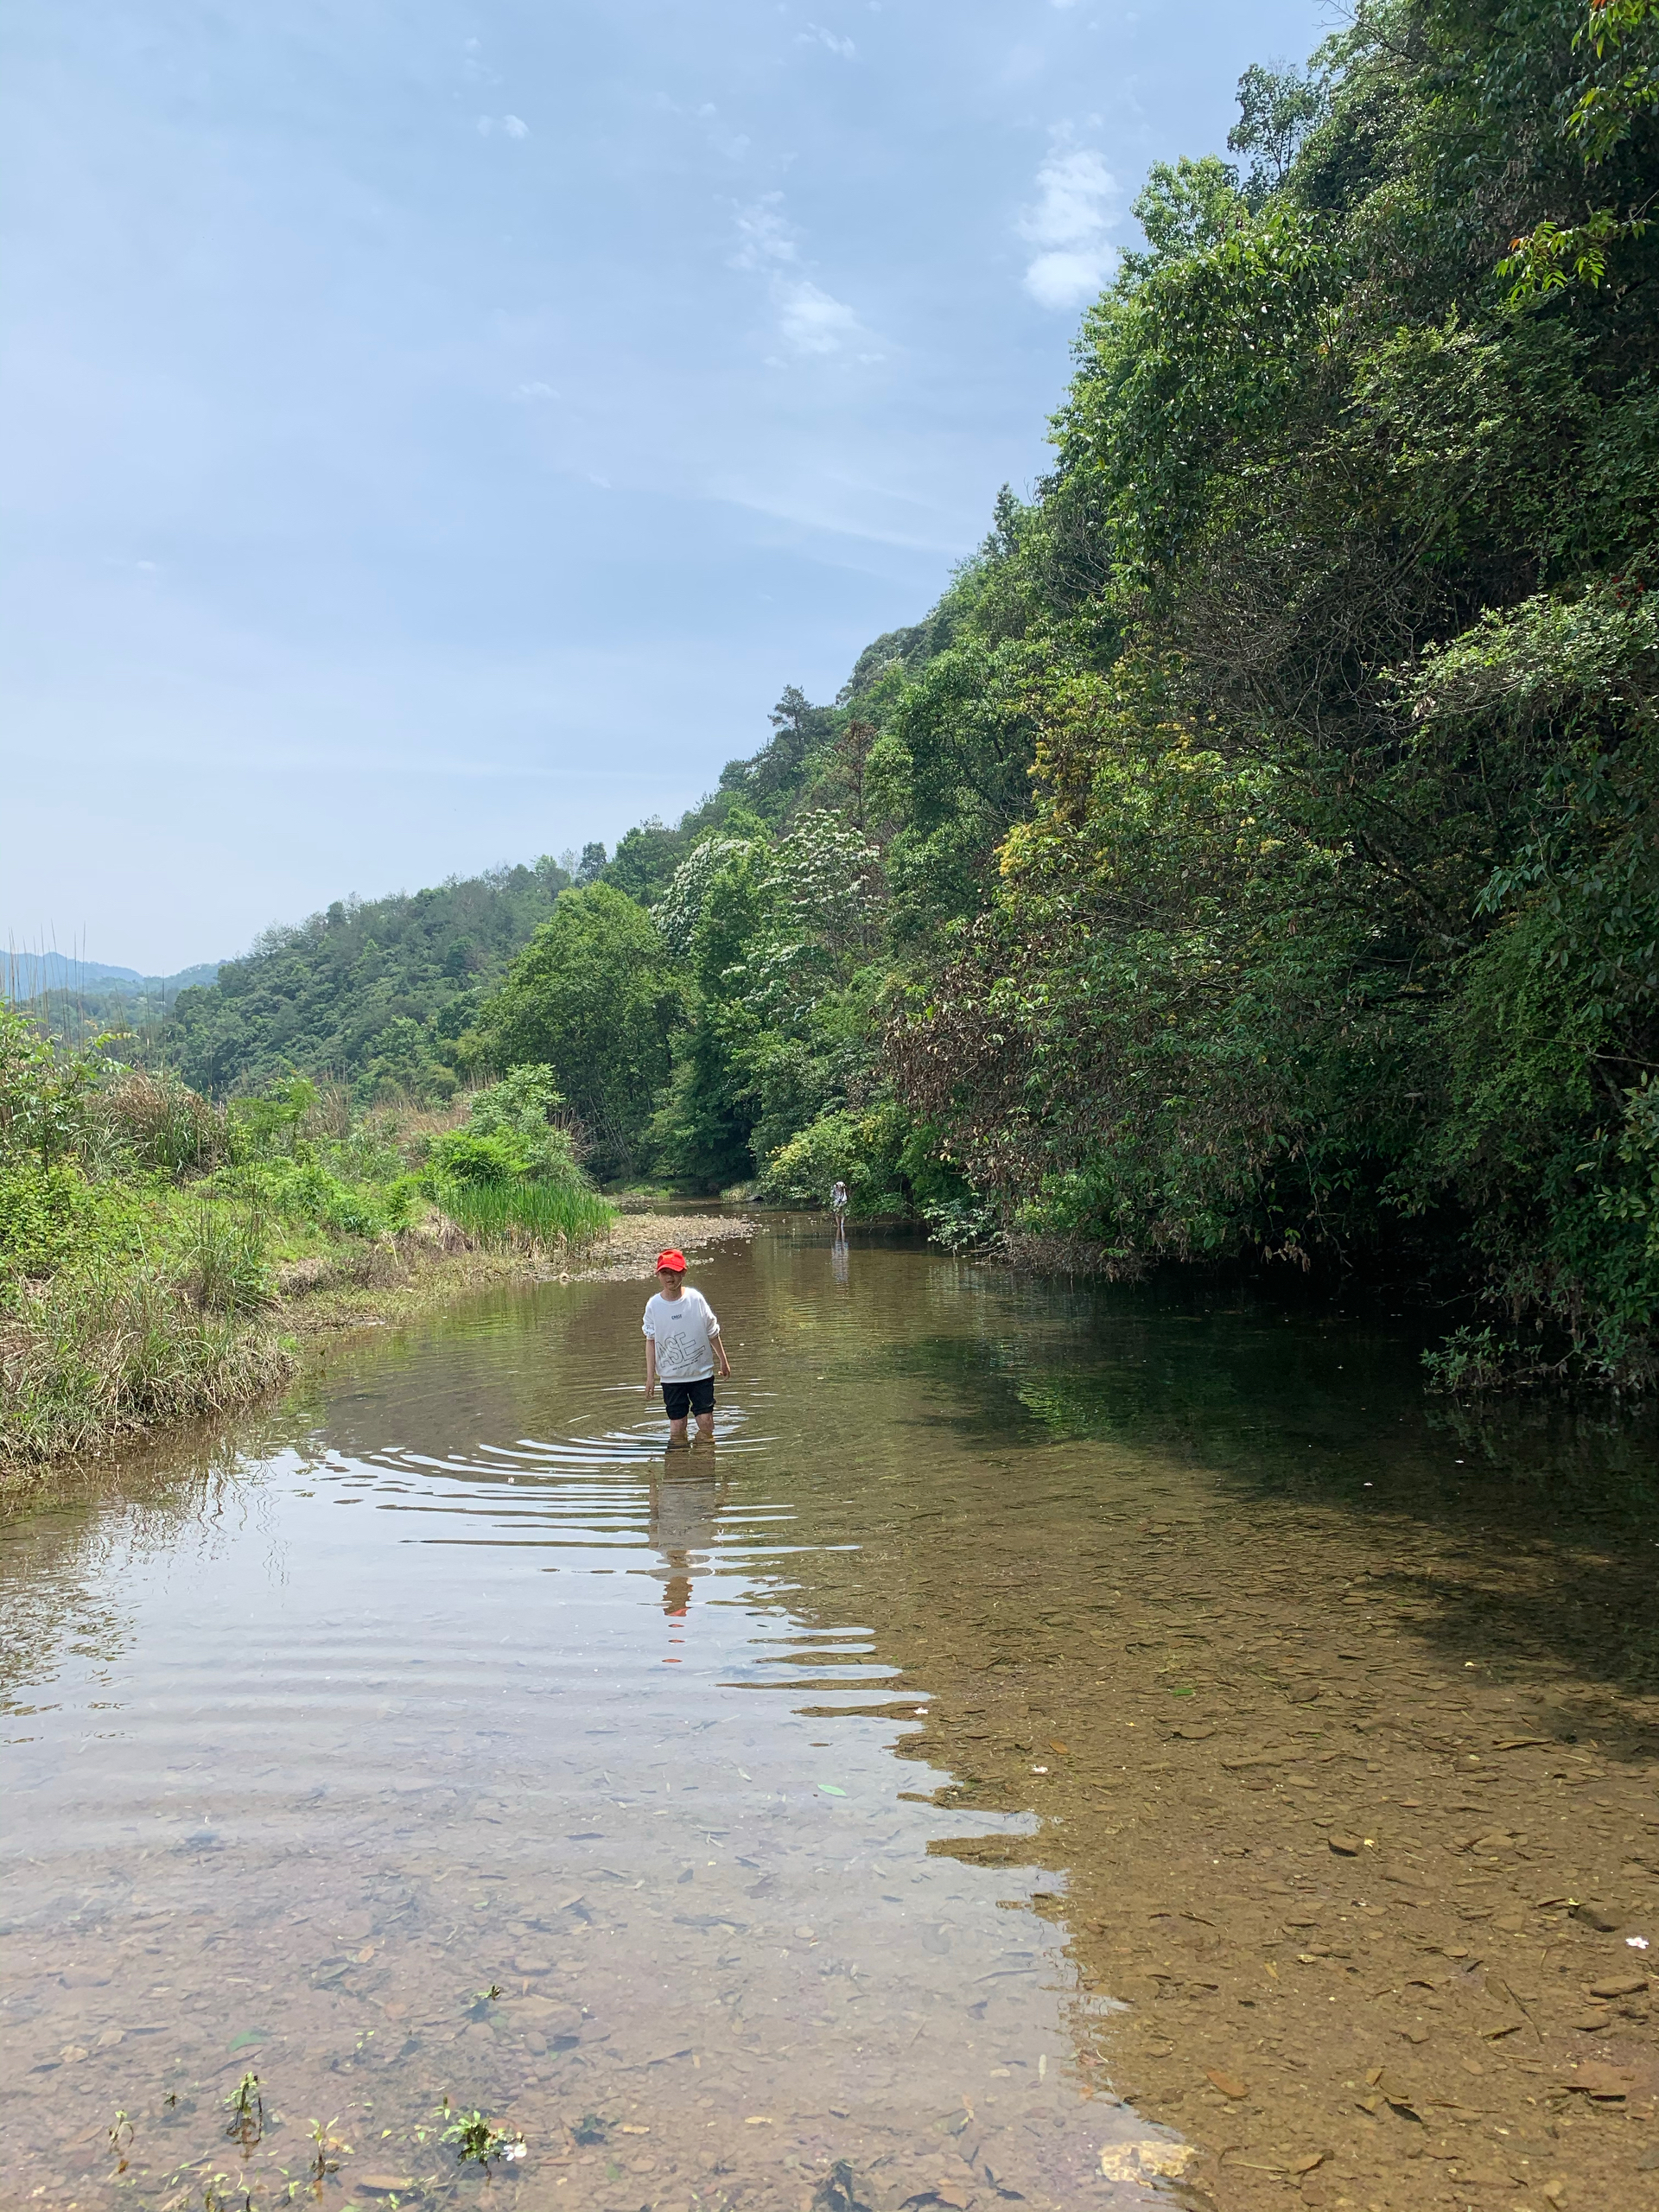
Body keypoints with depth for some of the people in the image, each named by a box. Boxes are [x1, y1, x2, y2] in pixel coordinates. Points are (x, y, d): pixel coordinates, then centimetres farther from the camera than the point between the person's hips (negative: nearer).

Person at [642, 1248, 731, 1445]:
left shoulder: (696, 1299, -6)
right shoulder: (654, 1305, -5)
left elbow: (712, 1332, 6)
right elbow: (651, 1341, 3)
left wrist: (723, 1360, 14)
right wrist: (650, 1376, 3)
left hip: (701, 1372, 0)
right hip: (671, 1376, 0)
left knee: (706, 1423, -3)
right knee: (676, 1427, -1)